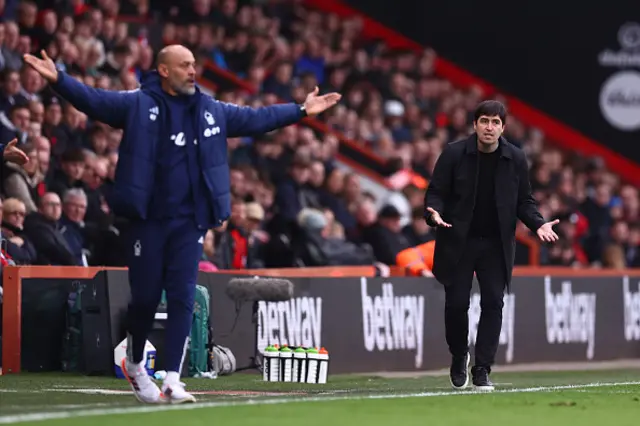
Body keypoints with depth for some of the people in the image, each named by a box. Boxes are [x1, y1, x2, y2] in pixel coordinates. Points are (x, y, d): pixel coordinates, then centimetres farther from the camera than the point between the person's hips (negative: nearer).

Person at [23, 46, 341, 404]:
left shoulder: (211, 110, 10)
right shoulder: (137, 104, -3)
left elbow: (256, 119, 20)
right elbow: (93, 100, -12)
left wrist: (300, 111, 20)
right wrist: (59, 80, -28)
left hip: (189, 222, 3)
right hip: (146, 220, -3)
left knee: (183, 299, -3)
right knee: (145, 297, 3)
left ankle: (173, 381, -1)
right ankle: (134, 365, 28)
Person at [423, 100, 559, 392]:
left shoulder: (516, 159, 0)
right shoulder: (454, 154, -7)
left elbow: (524, 201, 7)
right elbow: (436, 191, -4)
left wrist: (538, 224, -10)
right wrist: (435, 213, -24)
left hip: (496, 244, 2)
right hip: (458, 242, -2)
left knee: (493, 304, -5)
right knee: (457, 302, -2)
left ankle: (482, 371, 2)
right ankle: (459, 357, 24)